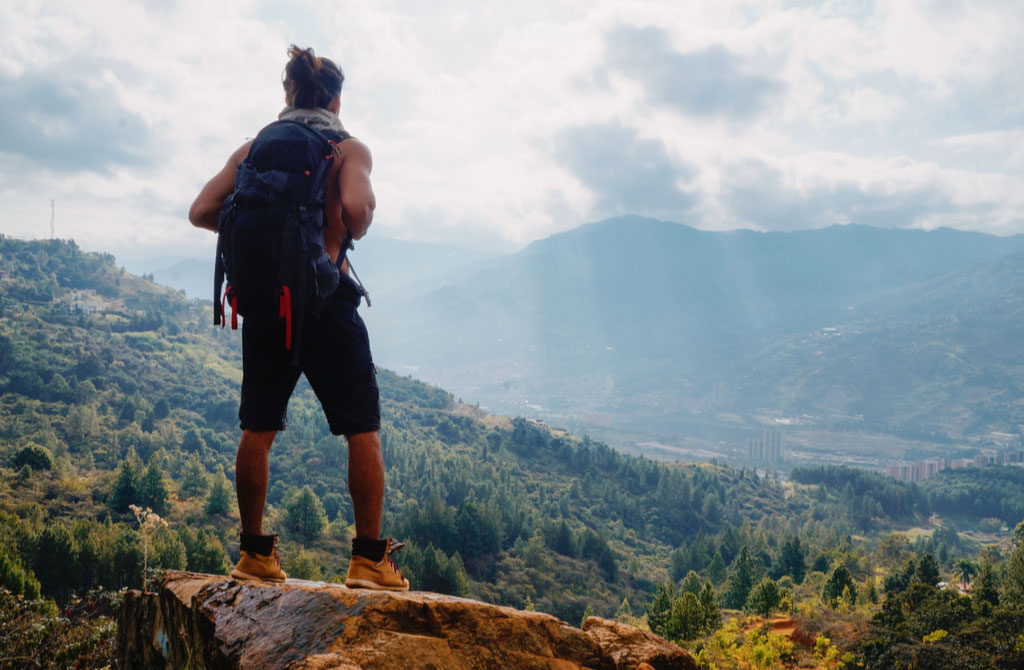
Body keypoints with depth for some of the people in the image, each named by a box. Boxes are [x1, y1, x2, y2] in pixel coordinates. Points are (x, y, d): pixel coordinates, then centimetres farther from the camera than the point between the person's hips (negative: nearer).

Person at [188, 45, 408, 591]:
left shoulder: (253, 148, 10)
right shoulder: (347, 148, -1)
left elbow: (202, 212, 2)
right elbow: (356, 206, -21)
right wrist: (352, 234, 0)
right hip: (325, 297, -4)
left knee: (257, 431, 12)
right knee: (363, 430, 3)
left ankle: (254, 552, 18)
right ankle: (370, 559, 2)